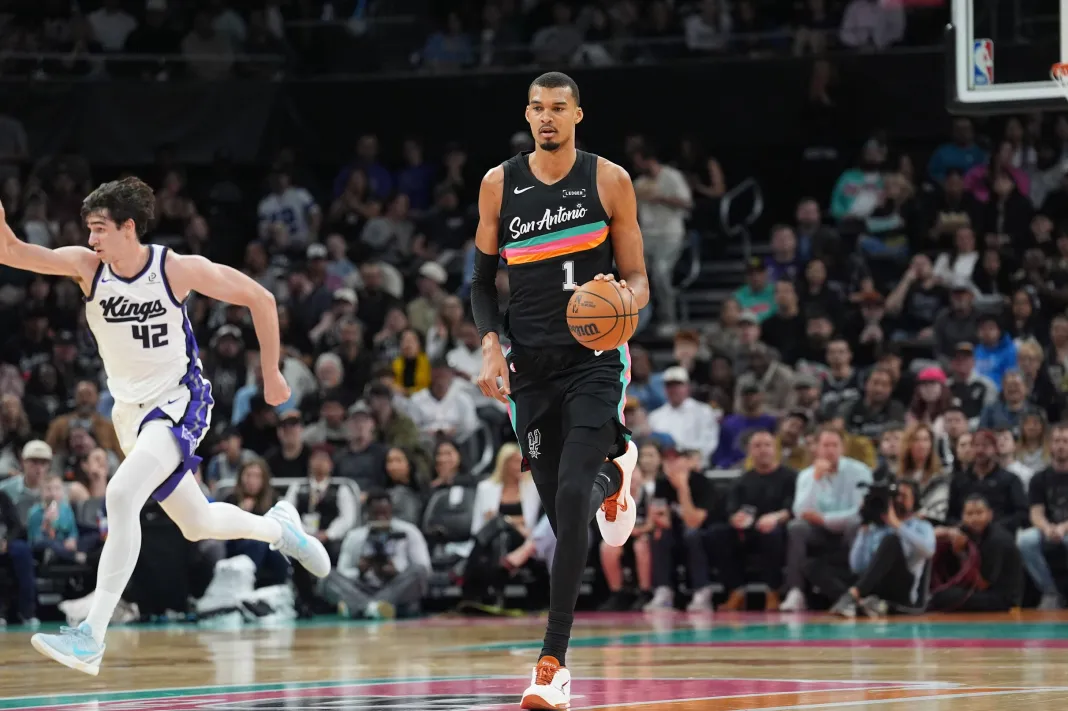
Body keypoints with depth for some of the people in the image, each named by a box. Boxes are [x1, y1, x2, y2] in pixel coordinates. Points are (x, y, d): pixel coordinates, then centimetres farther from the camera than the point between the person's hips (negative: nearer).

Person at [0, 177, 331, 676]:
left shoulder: (178, 269, -16)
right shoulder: (86, 265, -8)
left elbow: (259, 299, -5)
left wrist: (272, 375, 0)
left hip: (179, 403, -6)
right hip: (130, 410, 6)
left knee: (121, 495, -28)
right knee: (196, 524, 18)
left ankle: (92, 637, -31)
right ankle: (279, 528, 51)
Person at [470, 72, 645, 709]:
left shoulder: (609, 181, -1)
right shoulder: (500, 185, 4)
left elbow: (639, 282, 4)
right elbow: (483, 279, 12)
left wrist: (623, 298, -20)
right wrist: (491, 345, -4)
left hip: (594, 360, -3)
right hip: (531, 364, 3)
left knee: (572, 498, -19)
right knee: (561, 506, 8)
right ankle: (614, 468, 49)